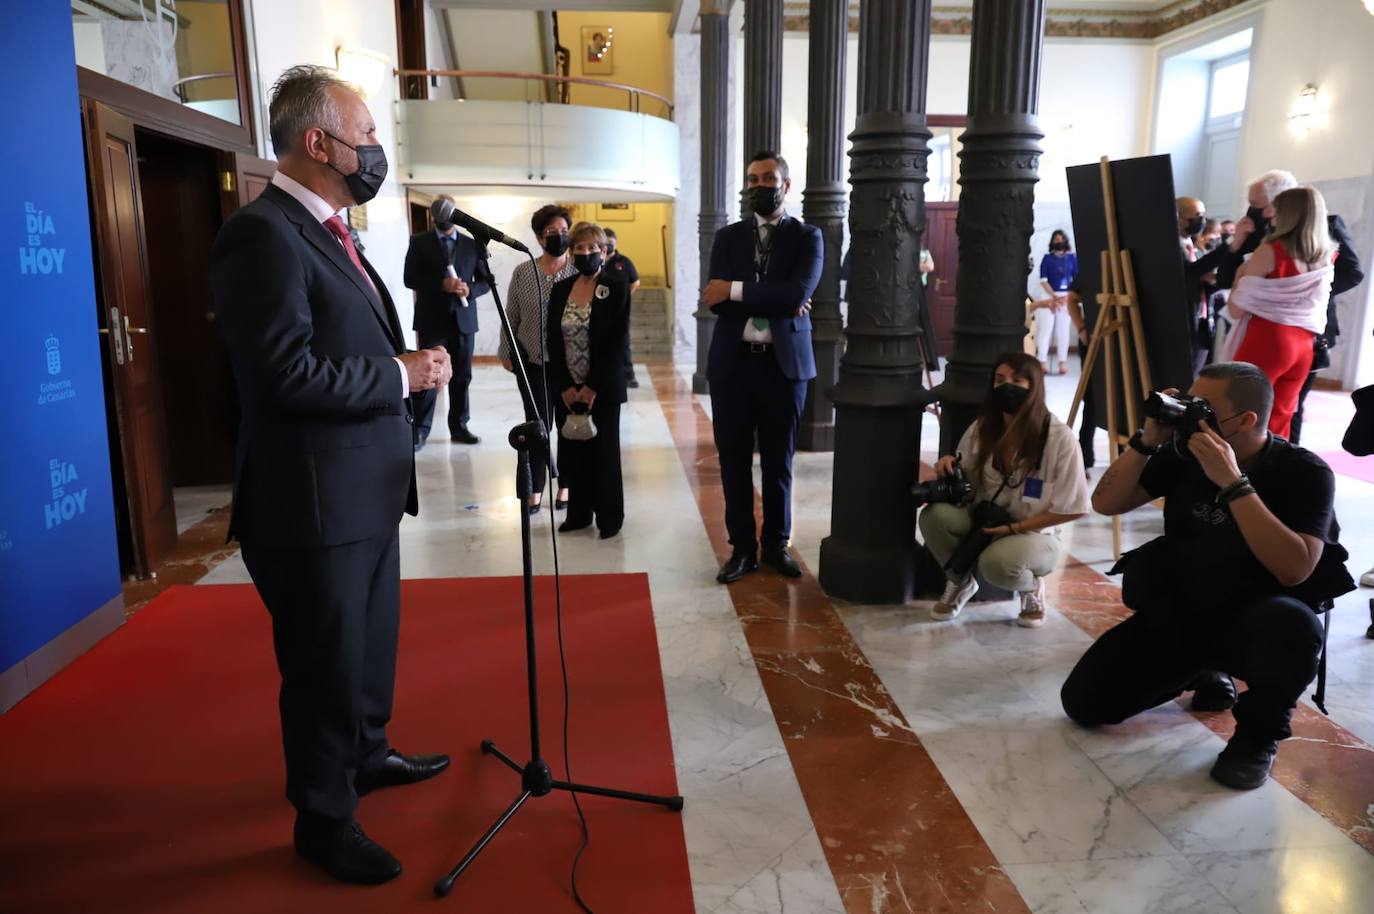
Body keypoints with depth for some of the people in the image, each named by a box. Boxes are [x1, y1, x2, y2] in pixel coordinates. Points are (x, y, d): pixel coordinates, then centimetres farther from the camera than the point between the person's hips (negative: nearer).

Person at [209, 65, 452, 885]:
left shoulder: (328, 230, 14)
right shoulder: (263, 233, -18)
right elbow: (287, 374, -26)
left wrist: (410, 368, 5)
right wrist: (404, 376, -18)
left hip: (364, 492, 10)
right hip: (313, 504, -10)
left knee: (374, 643, 23)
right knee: (327, 665, 6)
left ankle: (367, 755, 45)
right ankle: (324, 818, 26)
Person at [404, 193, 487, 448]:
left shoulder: (472, 244, 11)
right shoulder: (419, 242, 4)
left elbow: (486, 281, 9)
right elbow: (410, 278, -4)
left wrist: (470, 290, -12)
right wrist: (441, 285, -18)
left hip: (463, 319, 3)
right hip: (432, 320, -2)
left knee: (461, 377, 7)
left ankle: (459, 427, 15)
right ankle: (420, 429, 5)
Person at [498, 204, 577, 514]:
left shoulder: (580, 271, -4)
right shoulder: (522, 273, 1)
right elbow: (511, 317, 7)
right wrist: (506, 353, 8)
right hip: (534, 363, 1)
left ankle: (566, 485, 23)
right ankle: (536, 489, 16)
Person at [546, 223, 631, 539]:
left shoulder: (617, 286, -4)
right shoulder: (560, 289, 7)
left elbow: (617, 340, -10)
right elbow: (553, 342, 5)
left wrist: (594, 387, -14)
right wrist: (565, 387, -6)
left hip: (603, 389, -3)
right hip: (567, 390, 4)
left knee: (604, 452, 4)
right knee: (572, 452, 6)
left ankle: (610, 518, 16)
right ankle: (578, 513, 20)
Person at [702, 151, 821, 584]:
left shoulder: (807, 237, 4)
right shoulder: (727, 237, 9)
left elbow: (798, 293, -14)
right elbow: (717, 300, -6)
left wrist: (737, 291, -15)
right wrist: (777, 303, -13)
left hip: (784, 363, -1)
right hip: (732, 362, 2)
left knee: (779, 460, 8)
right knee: (733, 460, 6)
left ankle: (776, 544, 23)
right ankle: (742, 547, 18)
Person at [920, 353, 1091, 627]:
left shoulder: (1060, 437, -17)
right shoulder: (981, 428, -5)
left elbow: (1071, 508, -13)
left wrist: (1014, 527, -17)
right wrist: (949, 468, -17)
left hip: (1033, 535, -4)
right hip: (982, 524, 4)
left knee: (998, 562, -37)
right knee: (935, 514, -26)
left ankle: (1032, 589, 2)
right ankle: (960, 583, 4)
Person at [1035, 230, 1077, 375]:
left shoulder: (1072, 257, 8)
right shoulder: (1047, 258, 2)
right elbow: (1043, 280, -4)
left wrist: (1069, 296, -8)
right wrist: (1054, 296, -14)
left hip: (1066, 297, 2)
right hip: (1049, 296, -2)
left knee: (1063, 330, 3)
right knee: (1046, 328, -6)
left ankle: (1063, 362, 4)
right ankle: (1043, 361, -6)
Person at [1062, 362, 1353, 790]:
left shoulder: (1305, 472, -16)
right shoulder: (1184, 454, -5)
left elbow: (1295, 569, -30)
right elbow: (1106, 503, -4)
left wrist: (1233, 483, -34)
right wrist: (1146, 442, -17)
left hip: (1255, 620, -4)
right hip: (1176, 612, 4)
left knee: (1292, 624, -41)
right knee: (1083, 701, -6)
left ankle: (1259, 733, -8)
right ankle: (1200, 670, 21)